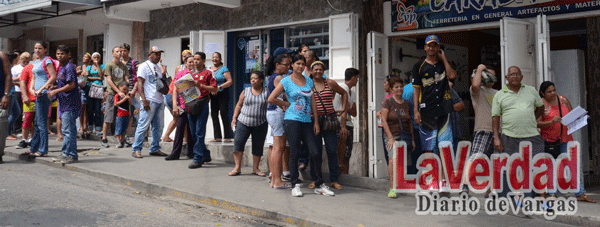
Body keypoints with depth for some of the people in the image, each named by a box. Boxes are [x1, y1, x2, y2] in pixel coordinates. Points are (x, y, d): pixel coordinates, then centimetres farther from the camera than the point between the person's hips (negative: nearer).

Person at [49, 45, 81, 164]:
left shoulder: (69, 67, -12)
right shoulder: (61, 68, 18)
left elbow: (71, 85, -20)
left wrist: (56, 91, -15)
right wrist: (53, 90, 13)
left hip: (70, 103, -10)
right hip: (64, 103, 10)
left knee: (69, 130, -7)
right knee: (67, 130, 14)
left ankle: (72, 155, -2)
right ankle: (66, 154, 22)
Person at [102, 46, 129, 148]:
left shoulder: (124, 66, 14)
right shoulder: (109, 65, 1)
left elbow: (127, 80, 9)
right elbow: (109, 80, -7)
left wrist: (126, 93, -8)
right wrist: (119, 92, -16)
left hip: (122, 94, 4)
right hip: (112, 94, -4)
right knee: (108, 118, -2)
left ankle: (120, 139, 9)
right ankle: (104, 139, 7)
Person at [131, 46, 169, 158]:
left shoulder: (159, 67, 19)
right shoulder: (144, 66, -2)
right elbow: (140, 83, -9)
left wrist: (164, 74, 3)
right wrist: (144, 100, -17)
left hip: (159, 101, 7)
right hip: (149, 101, -7)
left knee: (158, 127, 8)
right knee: (143, 126, -6)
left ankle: (155, 149, 17)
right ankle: (136, 149, 1)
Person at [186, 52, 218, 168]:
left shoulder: (207, 73, 1)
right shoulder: (192, 73, 20)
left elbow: (215, 89, -5)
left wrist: (200, 85, -14)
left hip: (202, 104, -7)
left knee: (199, 132, -9)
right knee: (193, 133, 9)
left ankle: (198, 159, -7)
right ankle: (206, 155, 22)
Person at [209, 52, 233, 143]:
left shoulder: (224, 69, -3)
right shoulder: (209, 69, 15)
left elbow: (230, 81, -11)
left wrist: (219, 87, -19)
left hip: (222, 94, -6)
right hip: (213, 95, 6)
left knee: (224, 114, -7)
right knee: (214, 115, 4)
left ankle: (227, 136, -1)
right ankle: (217, 137, 10)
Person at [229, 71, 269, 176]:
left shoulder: (266, 93, 2)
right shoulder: (246, 91, 7)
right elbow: (239, 105, 11)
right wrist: (234, 118, 4)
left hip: (260, 124, -1)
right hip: (243, 122, 1)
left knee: (258, 146, 4)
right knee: (238, 143, -6)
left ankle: (255, 168, 18)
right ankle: (237, 167, 2)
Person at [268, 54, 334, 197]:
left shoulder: (309, 81, 13)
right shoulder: (286, 81, 0)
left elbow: (313, 102, 13)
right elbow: (271, 99, -4)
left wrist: (316, 121, 8)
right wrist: (285, 104, 5)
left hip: (307, 121, 4)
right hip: (292, 121, -4)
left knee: (315, 153, 0)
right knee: (294, 153, -1)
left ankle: (319, 185, 9)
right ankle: (295, 185, 10)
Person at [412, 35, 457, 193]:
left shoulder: (443, 64, 13)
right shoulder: (419, 66, 9)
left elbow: (452, 75, -9)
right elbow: (416, 89, 5)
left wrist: (443, 58, 1)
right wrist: (416, 110, -3)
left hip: (443, 110, 1)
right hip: (426, 112, -1)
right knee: (428, 149, 2)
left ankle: (443, 181, 4)